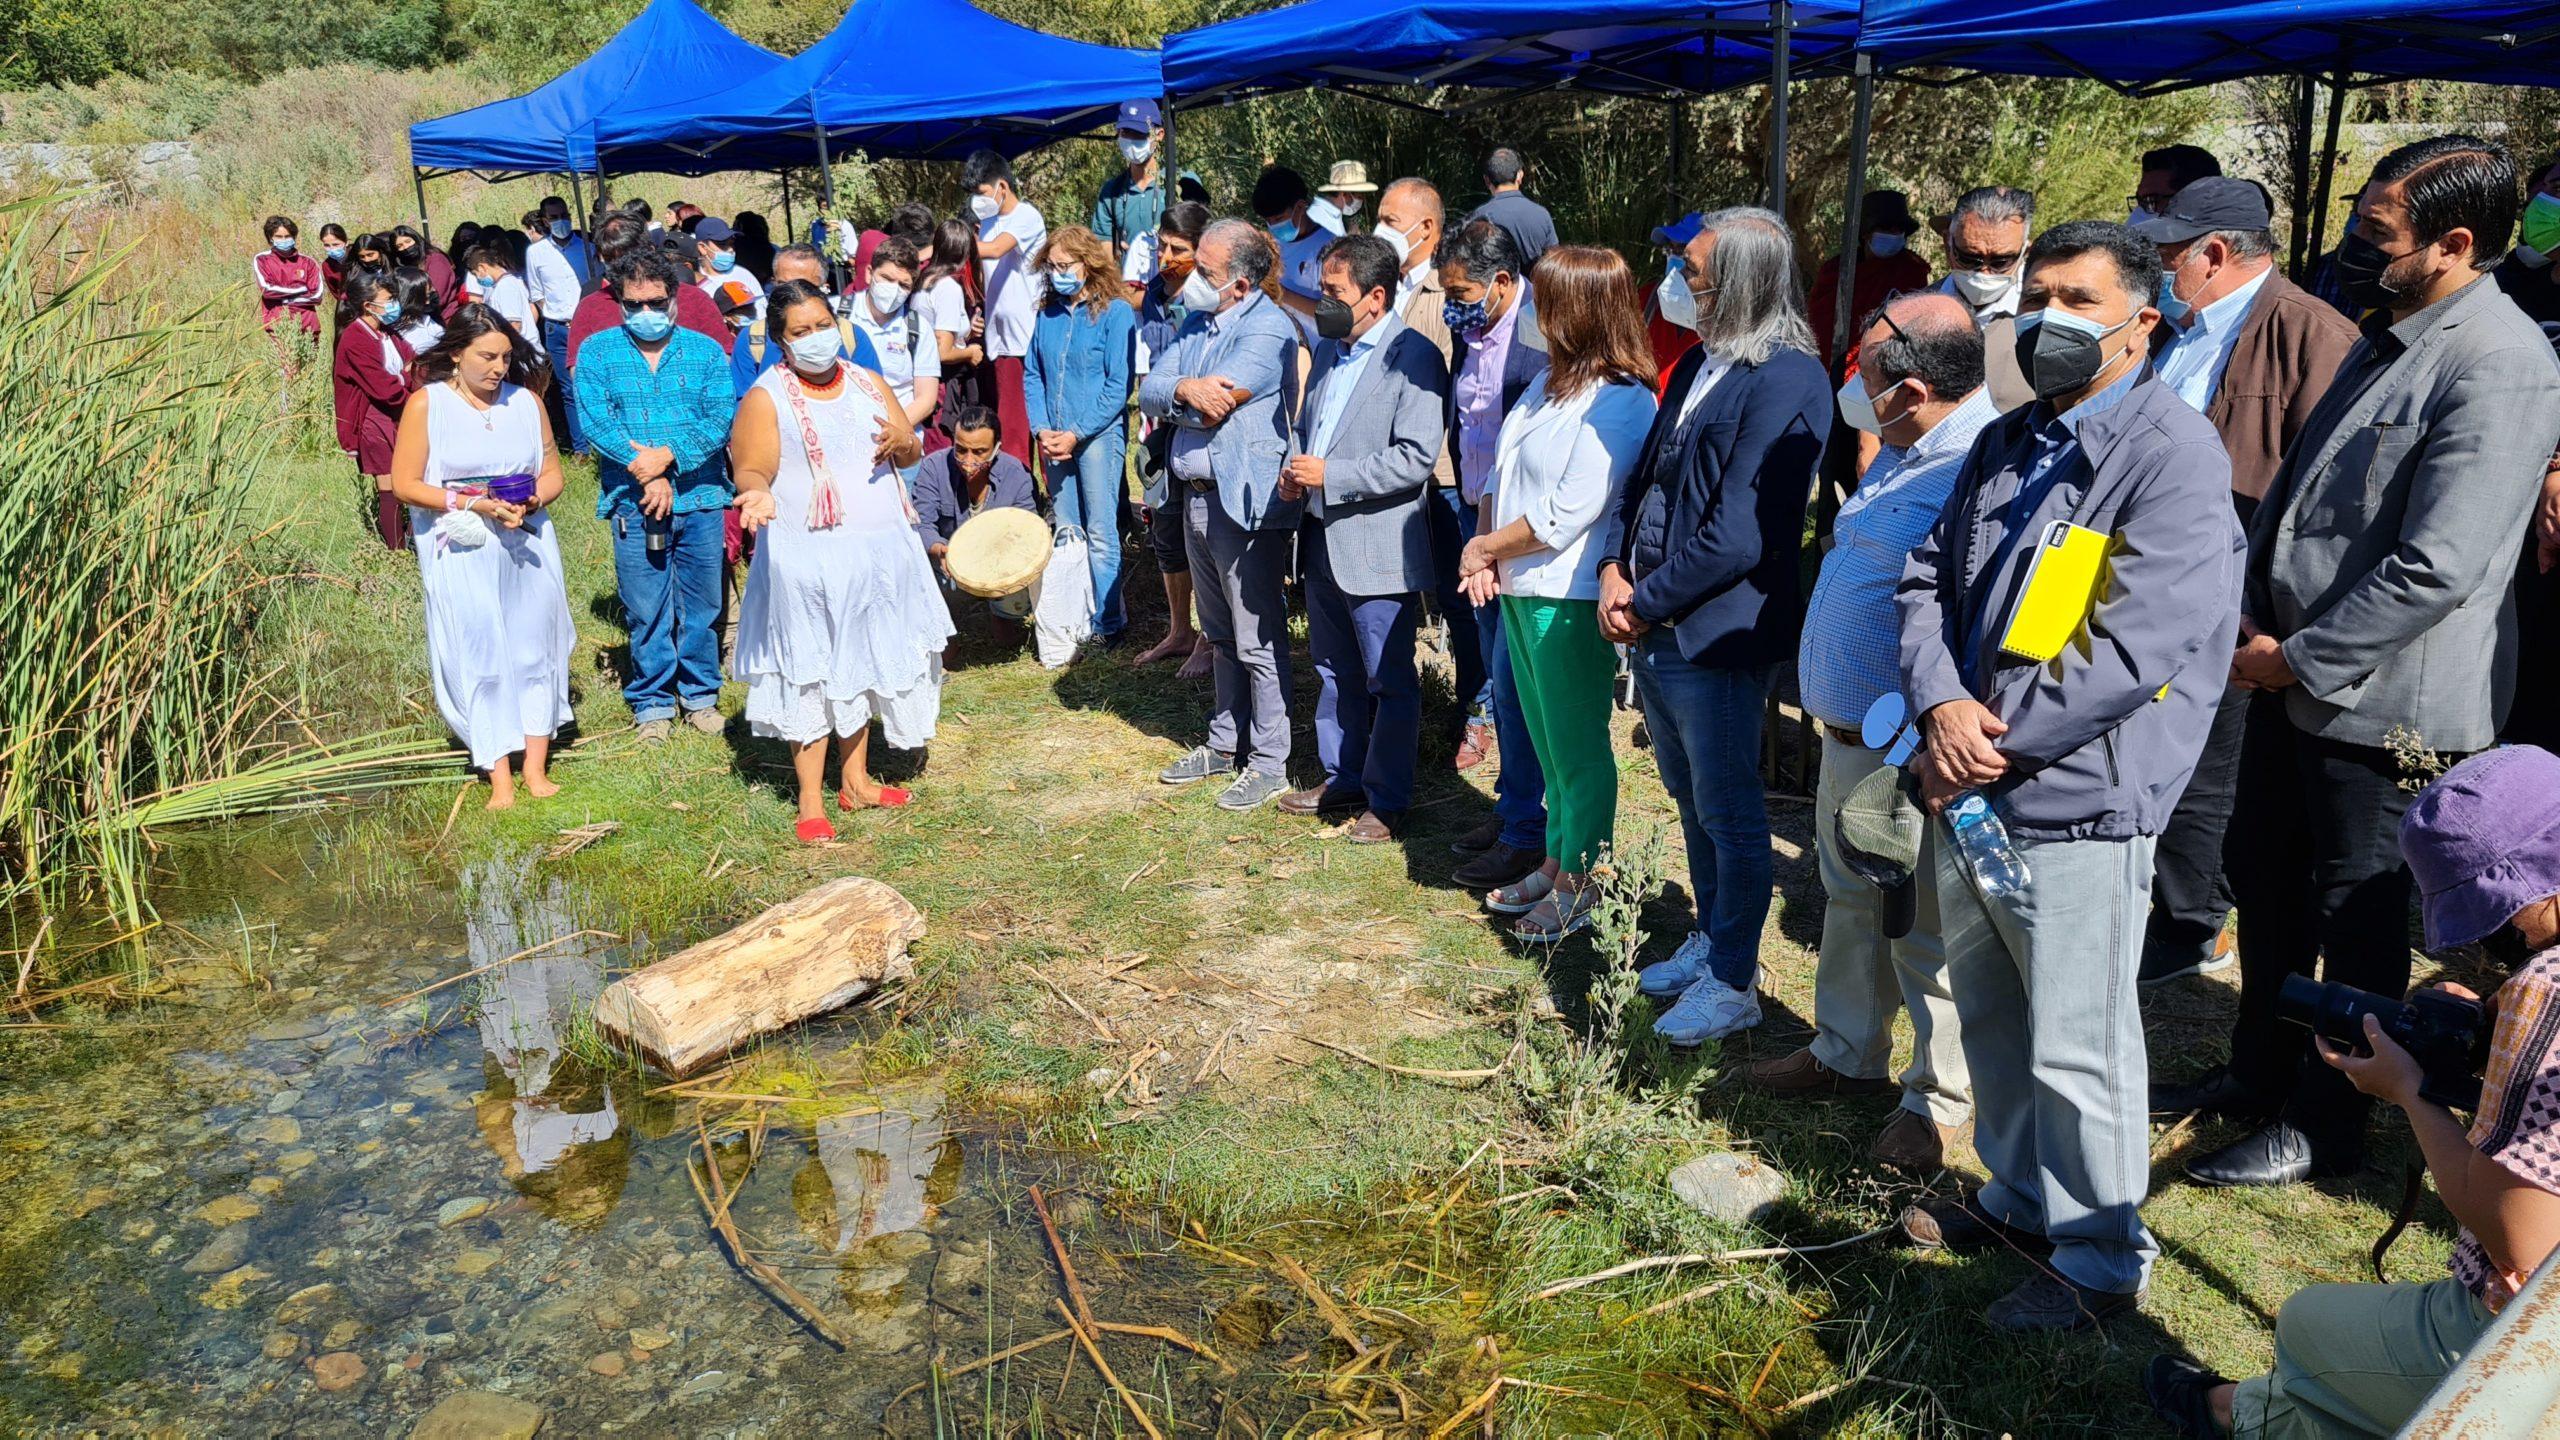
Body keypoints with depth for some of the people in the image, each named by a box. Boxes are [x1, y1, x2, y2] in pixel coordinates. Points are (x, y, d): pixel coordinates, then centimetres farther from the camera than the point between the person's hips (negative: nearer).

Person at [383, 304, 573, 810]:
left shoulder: (526, 400, 8)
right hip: (461, 553, -3)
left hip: (528, 545, 3)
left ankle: (536, 769, 11)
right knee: (479, 656, -3)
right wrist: (475, 504, -16)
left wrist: (530, 503, -11)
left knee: (534, 649, 3)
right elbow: (404, 483, -5)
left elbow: (552, 474, 11)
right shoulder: (426, 404, -2)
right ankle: (500, 780, 0)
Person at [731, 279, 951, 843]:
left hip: (880, 552, 6)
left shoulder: (868, 383, 10)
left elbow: (913, 451, 13)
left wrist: (901, 443, -11)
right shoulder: (766, 398, -5)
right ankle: (811, 801, 8)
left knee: (867, 664, 14)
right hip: (807, 559, -5)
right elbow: (751, 470, -11)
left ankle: (856, 780, 27)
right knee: (810, 674, 0)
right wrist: (759, 495, -34)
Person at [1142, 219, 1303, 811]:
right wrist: (1184, 389, -18)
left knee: (1258, 640, -1)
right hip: (1198, 497, 9)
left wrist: (1176, 389, -4)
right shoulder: (1196, 324, 12)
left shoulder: (1268, 328, -14)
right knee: (1220, 636, 19)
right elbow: (1148, 393, 3)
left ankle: (1269, 763, 8)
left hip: (1247, 502, -9)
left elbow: (1216, 404, -23)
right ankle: (1225, 744, 31)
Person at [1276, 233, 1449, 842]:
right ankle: (1342, 779, 33)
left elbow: (1415, 459, -21)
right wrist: (1293, 469, 3)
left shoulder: (1413, 357, -13)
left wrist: (1328, 476, -20)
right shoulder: (1329, 350, 13)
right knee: (1335, 672, 19)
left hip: (1378, 546, -8)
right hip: (1322, 540, 9)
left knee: (1389, 682, 3)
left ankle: (1387, 801, 14)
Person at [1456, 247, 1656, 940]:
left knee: (1576, 747, 4)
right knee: (1547, 743, 19)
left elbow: (1567, 515, -21)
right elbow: (1503, 473, 12)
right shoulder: (1548, 381, 10)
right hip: (1520, 590, 9)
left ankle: (1579, 885, 17)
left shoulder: (1620, 402, -17)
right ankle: (1555, 862, 33)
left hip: (1568, 598, -9)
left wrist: (1486, 547, -10)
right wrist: (1486, 554, -3)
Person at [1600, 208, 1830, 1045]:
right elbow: (1647, 474, 14)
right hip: (1652, 630, 9)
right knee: (1692, 802, 21)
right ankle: (1710, 940, 38)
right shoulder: (1701, 363, 12)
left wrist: (1649, 602, -15)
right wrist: (1615, 568, -1)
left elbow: (1738, 534, -22)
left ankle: (1733, 983, 18)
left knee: (1728, 815, 5)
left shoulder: (1786, 381, -17)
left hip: (1716, 637, -9)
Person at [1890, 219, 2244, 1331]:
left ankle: (2102, 1260, 24)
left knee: (2076, 1052, 4)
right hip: (1965, 791, 8)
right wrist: (1943, 706, -10)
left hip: (2075, 806, -8)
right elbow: (1928, 581, 9)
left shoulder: (2175, 453, -12)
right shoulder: (2005, 445, 13)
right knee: (1989, 1018, 21)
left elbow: (2137, 644, -21)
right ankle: (2017, 1199, 41)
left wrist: (1991, 742, -16)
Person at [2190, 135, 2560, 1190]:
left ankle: (2324, 1128, 24)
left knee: (2354, 920, 7)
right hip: (2292, 673, 9)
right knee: (2262, 877, 19)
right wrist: (2253, 619, 6)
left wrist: (2300, 661, -17)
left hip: (2379, 697, -9)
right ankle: (2261, 1074, 38)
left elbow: (2436, 569, -25)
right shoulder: (2388, 339, 10)